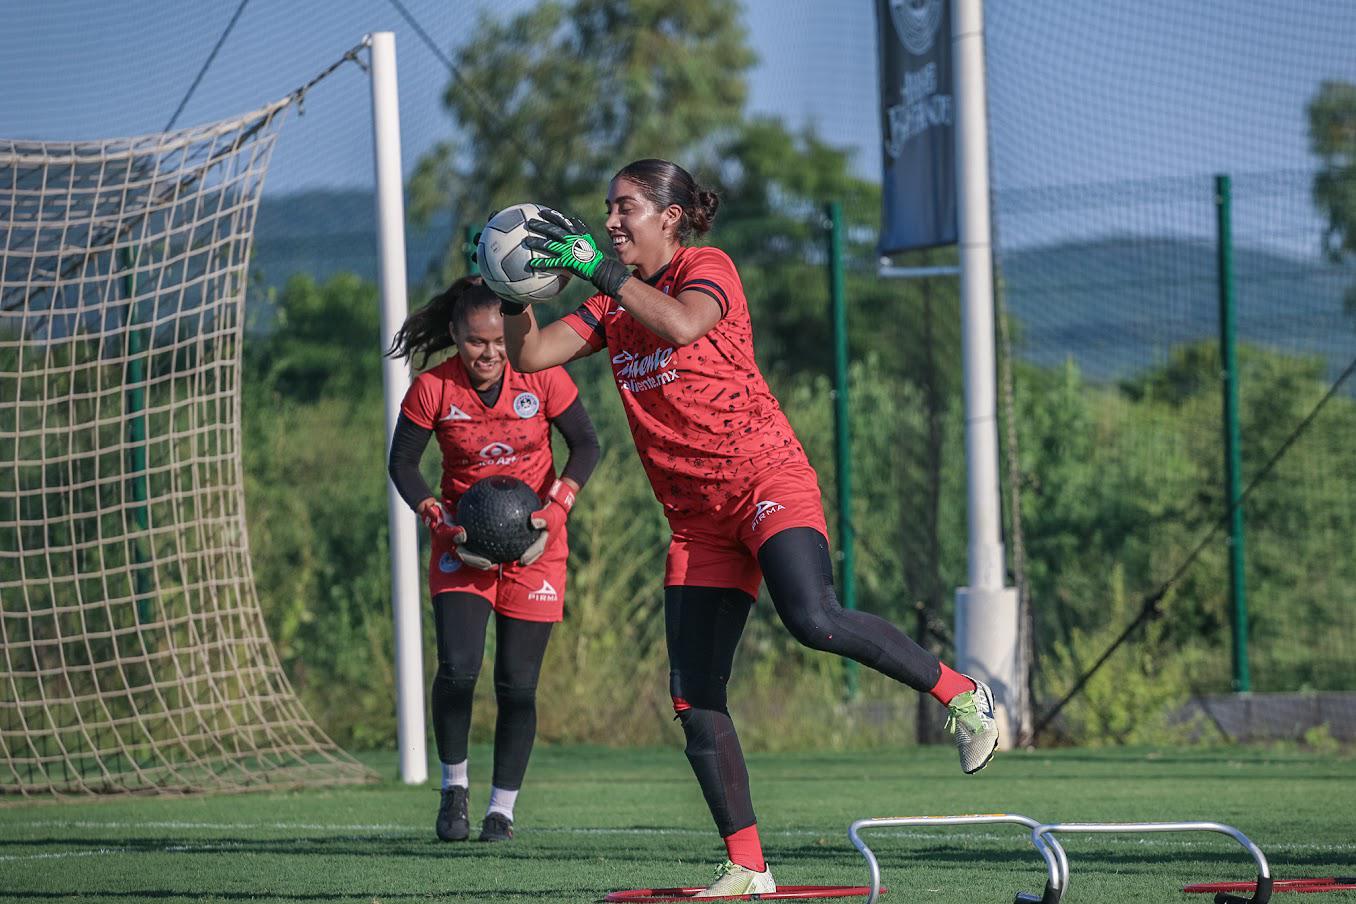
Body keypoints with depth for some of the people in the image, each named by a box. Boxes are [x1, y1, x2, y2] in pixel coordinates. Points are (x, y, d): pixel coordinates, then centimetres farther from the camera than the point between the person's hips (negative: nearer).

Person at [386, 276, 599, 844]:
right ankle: (454, 786, 5)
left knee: (517, 685, -1)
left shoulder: (541, 377, -12)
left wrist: (556, 507, -17)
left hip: (533, 542, 0)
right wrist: (440, 521, -15)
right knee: (458, 668, -17)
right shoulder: (432, 390, -12)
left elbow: (586, 445, -2)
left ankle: (502, 808, 13)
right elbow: (402, 463, -1)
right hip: (464, 541, 0)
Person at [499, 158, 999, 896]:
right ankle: (746, 866, 3)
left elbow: (681, 324, -25)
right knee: (692, 696, -2)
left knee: (812, 619, -31)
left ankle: (958, 692, -10)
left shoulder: (707, 269, -3)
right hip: (697, 516, 7)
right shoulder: (612, 307, 16)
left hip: (766, 480, -7)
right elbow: (529, 355, 8)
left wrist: (598, 269, -24)